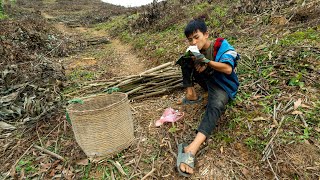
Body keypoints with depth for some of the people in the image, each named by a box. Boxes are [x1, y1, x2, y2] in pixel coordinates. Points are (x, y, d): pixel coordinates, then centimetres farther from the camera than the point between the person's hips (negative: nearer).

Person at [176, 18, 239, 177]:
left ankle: (192, 149, -57)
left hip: (223, 86, -5)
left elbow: (228, 69, -28)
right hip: (208, 80, 6)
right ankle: (191, 95, -10)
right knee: (185, 60, -6)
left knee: (215, 105, -41)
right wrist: (194, 62, -28)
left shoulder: (221, 45, -17)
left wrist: (206, 61, -35)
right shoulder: (196, 50, -1)